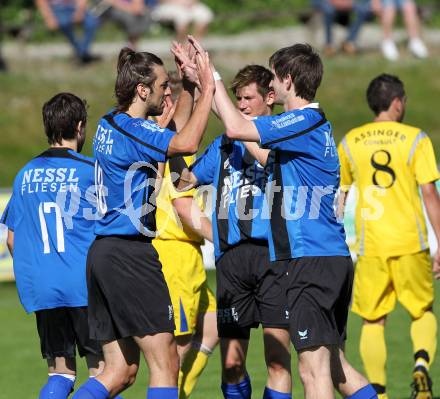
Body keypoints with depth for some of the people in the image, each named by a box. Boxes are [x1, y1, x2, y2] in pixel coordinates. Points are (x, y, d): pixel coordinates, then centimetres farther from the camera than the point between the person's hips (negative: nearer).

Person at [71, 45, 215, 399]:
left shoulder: (109, 125, 15)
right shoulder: (131, 128, -13)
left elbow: (175, 133, 29)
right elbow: (186, 144, -30)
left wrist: (189, 86, 21)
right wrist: (208, 89, -20)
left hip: (103, 251, 10)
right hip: (130, 254, -10)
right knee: (165, 364, -5)